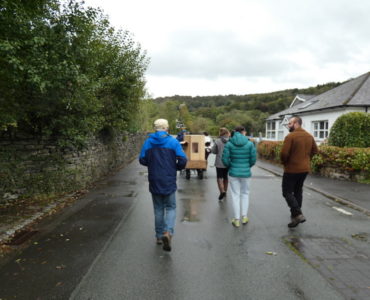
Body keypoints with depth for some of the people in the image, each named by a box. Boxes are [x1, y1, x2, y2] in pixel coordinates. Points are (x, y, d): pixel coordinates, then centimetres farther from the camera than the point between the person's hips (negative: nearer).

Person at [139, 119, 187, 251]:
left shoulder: (148, 142, -1)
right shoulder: (173, 142, -7)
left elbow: (142, 160, -1)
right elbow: (183, 160, -12)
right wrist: (176, 167, 8)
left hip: (154, 182, 2)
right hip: (169, 182, -2)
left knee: (158, 209, 15)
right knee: (170, 207, 9)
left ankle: (159, 236, 22)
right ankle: (168, 232, -12)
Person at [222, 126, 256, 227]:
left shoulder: (229, 144, -5)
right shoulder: (250, 144, -5)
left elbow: (225, 159, -8)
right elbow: (253, 159, -5)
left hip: (233, 173, 0)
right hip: (246, 173, 0)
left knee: (235, 195, 9)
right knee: (245, 193, 19)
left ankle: (236, 219, 12)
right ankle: (244, 216, 19)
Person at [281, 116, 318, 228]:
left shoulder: (290, 136, -15)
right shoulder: (309, 136, 8)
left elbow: (284, 153, -21)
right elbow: (314, 151, 14)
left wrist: (284, 162, -2)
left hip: (292, 169, -7)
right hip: (305, 168, 7)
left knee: (287, 192, 2)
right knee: (298, 191, 18)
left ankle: (298, 214, -9)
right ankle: (295, 215, 25)